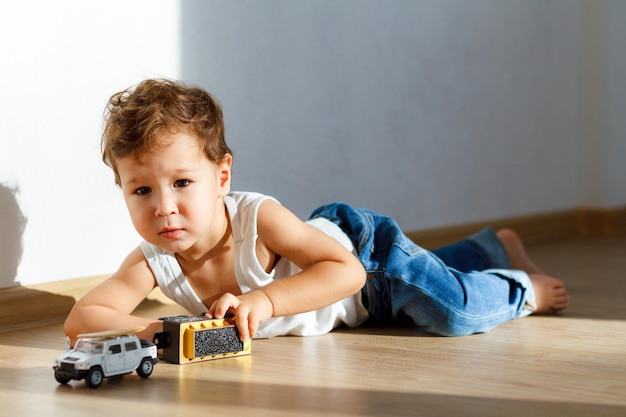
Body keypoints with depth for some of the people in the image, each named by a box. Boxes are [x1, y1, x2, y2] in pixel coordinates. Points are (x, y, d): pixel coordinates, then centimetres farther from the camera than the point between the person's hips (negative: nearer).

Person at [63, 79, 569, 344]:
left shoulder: (257, 217, -42)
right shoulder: (152, 262, -30)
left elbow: (347, 271, -44)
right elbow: (80, 319, -34)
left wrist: (265, 301, -53)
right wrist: (151, 328, -51)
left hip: (362, 243, -5)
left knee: (449, 309, -23)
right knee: (428, 269, 29)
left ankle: (523, 289, 11)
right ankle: (497, 248, 57)